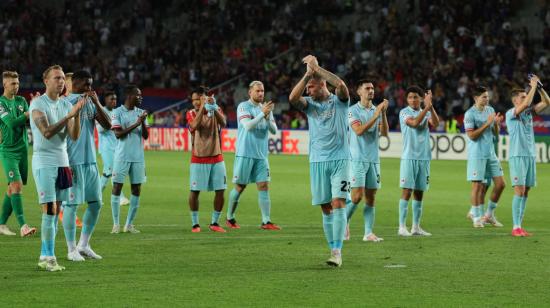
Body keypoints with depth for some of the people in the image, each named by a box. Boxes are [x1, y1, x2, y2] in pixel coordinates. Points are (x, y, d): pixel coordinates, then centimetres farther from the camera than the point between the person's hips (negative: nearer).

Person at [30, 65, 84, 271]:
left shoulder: (66, 105, 10)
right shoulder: (38, 104, -8)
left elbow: (74, 136, 3)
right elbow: (47, 132, -19)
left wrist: (77, 114, -13)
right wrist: (69, 115, -22)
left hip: (62, 161, 6)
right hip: (44, 162, -6)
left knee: (55, 212, 6)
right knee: (49, 210, -10)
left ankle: (45, 256, 11)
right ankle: (48, 258, -7)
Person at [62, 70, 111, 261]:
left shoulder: (91, 102, 13)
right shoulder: (66, 103, -8)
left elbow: (107, 125, 4)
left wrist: (97, 103, -5)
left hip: (91, 161, 8)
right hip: (73, 161, -8)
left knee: (95, 203, 9)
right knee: (71, 204, -2)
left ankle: (84, 245, 20)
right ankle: (71, 249, 5)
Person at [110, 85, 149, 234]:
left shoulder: (141, 113, 10)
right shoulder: (118, 112, -4)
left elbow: (146, 136, 5)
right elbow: (118, 134, -13)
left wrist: (143, 123, -13)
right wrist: (136, 124, -17)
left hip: (138, 157, 4)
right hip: (122, 156, -4)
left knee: (136, 189, 2)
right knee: (117, 187, -3)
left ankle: (129, 224, 9)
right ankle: (116, 224, 3)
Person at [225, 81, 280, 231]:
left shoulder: (265, 108, 10)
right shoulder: (243, 107, -5)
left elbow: (274, 130, 4)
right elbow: (248, 126, -19)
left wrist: (268, 117, -13)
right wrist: (262, 114, -25)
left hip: (261, 155, 5)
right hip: (245, 154, -5)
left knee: (264, 186, -4)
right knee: (240, 187, 2)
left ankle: (266, 221, -6)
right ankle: (230, 218, 17)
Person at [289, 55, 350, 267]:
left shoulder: (339, 101, 2)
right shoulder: (309, 104, 11)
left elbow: (341, 84, -19)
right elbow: (293, 98, -10)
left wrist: (317, 68, -15)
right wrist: (307, 74, -12)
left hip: (340, 160, -4)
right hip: (318, 161, 4)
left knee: (338, 204, -13)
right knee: (326, 209, 4)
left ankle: (337, 252, -17)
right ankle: (332, 249, 10)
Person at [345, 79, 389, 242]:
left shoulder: (377, 110, 10)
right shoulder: (353, 110, -4)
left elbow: (384, 132, 0)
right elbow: (359, 130, -17)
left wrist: (383, 113, -13)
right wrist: (376, 115, -21)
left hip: (373, 160, 5)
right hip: (358, 159, -5)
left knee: (370, 198, 2)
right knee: (357, 196, -11)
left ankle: (368, 233, 3)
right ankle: (344, 222, 11)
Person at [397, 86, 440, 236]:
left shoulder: (427, 113, 11)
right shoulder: (404, 112, 0)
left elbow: (436, 123, -8)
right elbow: (414, 123, -19)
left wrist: (431, 107, -21)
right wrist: (426, 107, -24)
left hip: (424, 157, 4)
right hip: (409, 157, -4)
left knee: (419, 193, 7)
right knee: (407, 191, -7)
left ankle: (416, 227, 11)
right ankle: (402, 227, -5)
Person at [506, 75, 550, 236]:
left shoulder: (529, 112, 13)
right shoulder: (511, 113, -6)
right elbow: (526, 104, -23)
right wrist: (533, 86, -16)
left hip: (530, 155, 7)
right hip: (517, 156, -7)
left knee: (525, 191, 6)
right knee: (519, 190, -12)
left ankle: (519, 225, 9)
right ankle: (516, 227, -11)